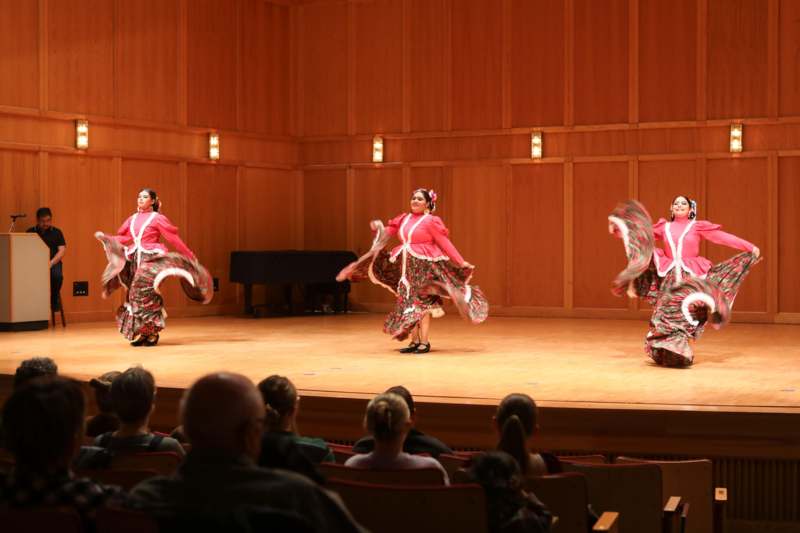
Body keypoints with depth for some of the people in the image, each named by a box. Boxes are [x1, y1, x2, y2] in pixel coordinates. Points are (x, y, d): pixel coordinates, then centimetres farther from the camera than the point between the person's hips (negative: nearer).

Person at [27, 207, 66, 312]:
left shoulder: (56, 232, 11)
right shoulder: (30, 232, 11)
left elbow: (62, 250, 1)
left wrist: (51, 263, -16)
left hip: (53, 262, 0)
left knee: (57, 276, -34)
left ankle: (54, 299, -6)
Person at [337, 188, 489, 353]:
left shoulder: (431, 221, -5)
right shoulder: (404, 219, 11)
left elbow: (445, 243, -6)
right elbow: (387, 232, 10)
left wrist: (461, 262, -9)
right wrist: (378, 228, -13)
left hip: (423, 266, -6)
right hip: (406, 267, 6)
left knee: (422, 303, -6)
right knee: (408, 303, 7)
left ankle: (425, 342, 1)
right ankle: (414, 341, 15)